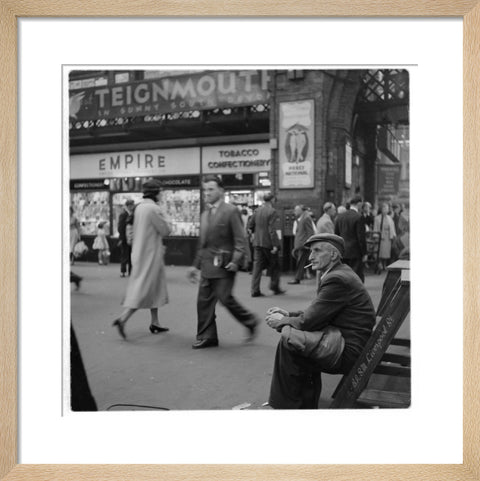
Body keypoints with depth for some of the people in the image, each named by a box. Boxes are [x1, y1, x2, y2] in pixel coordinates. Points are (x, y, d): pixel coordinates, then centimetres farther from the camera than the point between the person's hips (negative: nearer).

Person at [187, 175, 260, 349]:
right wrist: (196, 265, 17)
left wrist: (236, 260, -21)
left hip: (224, 265, -7)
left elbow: (239, 239, -10)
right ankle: (207, 337, 15)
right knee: (204, 300, 5)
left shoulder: (231, 211, -6)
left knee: (225, 297, -7)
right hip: (207, 265, 7)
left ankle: (250, 321, 17)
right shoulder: (205, 214, 16)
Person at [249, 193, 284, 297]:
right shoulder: (273, 212, -12)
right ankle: (275, 287, 17)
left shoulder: (257, 211, 7)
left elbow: (250, 226, 12)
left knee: (257, 265, 5)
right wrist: (276, 245, -20)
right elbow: (273, 230, -19)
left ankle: (255, 290, 0)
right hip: (268, 243, -5)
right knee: (275, 265, 11)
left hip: (257, 243, 6)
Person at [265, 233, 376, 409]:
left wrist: (282, 321, -2)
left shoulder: (337, 279, -19)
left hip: (348, 351, -11)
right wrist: (288, 315, 6)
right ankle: (306, 405, 16)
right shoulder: (339, 273, 14)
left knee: (289, 338, -19)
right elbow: (315, 314, 17)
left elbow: (309, 321, -18)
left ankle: (285, 405, -2)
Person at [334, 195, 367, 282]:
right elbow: (361, 237, -14)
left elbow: (336, 235, 11)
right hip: (355, 252, -6)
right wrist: (364, 253, -7)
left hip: (342, 252, 6)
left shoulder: (340, 217, 7)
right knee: (358, 277, -1)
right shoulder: (358, 217, -13)